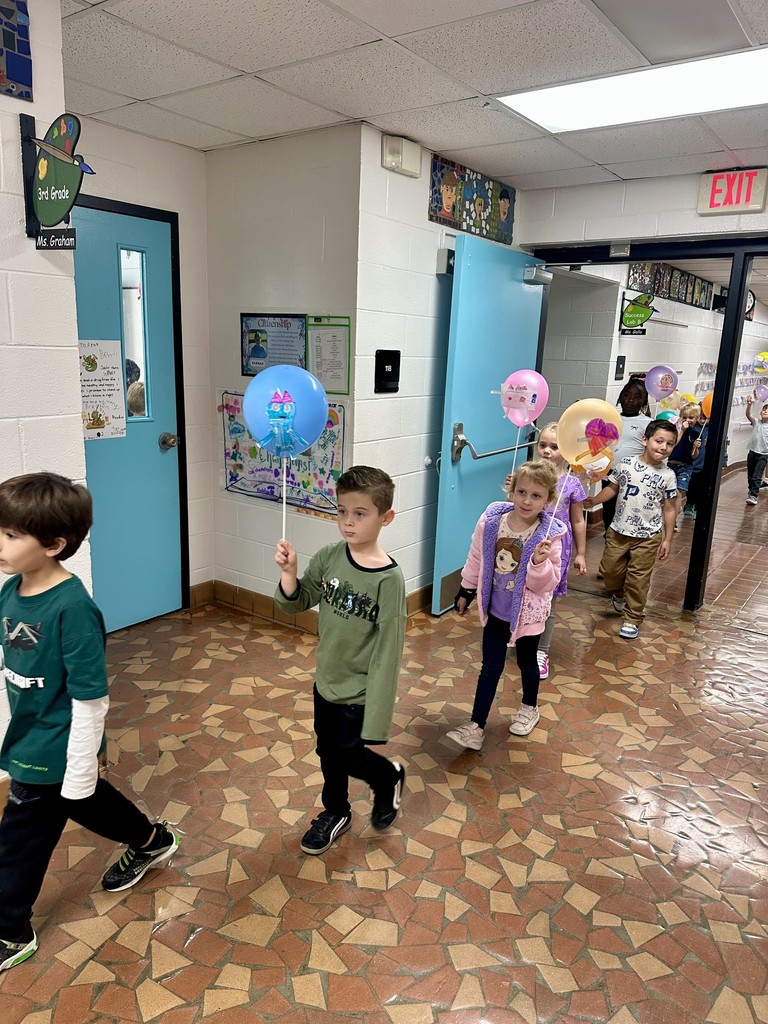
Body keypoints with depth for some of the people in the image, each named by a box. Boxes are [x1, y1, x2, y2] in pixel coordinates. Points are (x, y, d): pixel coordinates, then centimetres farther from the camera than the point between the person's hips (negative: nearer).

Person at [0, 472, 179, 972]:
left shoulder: (72, 608, -29)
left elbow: (90, 699, -24)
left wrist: (79, 769, -18)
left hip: (51, 751, -8)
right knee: (90, 801, 27)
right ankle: (152, 842, 52)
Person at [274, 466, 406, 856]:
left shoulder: (389, 578, -24)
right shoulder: (328, 557, -11)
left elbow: (388, 649, -21)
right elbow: (296, 604, -1)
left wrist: (376, 715, -18)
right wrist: (289, 573, -22)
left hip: (359, 691, -5)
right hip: (326, 681, 5)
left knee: (345, 755, 9)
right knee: (327, 752, 21)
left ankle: (389, 777, 41)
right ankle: (334, 813, 48)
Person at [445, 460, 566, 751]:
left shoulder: (549, 535, -20)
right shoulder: (491, 521, -13)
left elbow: (547, 584, -17)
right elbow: (476, 560, 1)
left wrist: (540, 564, -37)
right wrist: (465, 592, 8)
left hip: (527, 613, -1)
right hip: (495, 609, 2)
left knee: (527, 663, 21)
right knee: (490, 667, 8)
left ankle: (529, 708, 48)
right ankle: (476, 726, 16)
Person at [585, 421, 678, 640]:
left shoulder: (667, 476, -7)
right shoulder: (625, 464, -6)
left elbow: (669, 509, -2)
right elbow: (612, 488, 7)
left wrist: (667, 539, -2)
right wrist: (594, 501, -9)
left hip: (647, 536, -2)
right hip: (618, 531, 2)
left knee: (638, 579, 4)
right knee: (610, 569, 12)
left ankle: (632, 619, 19)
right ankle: (618, 595, 44)